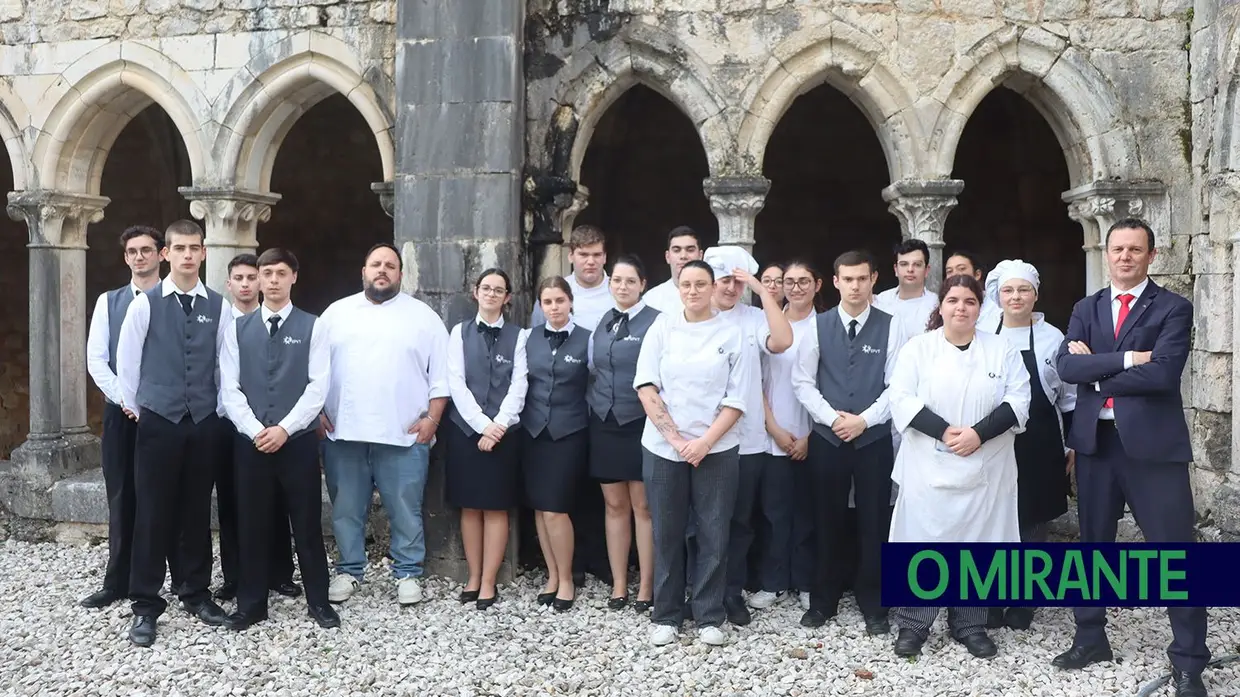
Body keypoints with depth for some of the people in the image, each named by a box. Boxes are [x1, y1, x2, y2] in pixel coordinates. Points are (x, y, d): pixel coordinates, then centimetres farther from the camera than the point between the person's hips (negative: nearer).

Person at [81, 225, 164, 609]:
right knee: (122, 498, 8)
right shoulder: (108, 301, 8)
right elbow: (96, 360, 3)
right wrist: (124, 399, -9)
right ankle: (118, 582, 17)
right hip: (121, 412, 3)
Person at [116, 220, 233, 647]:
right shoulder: (145, 305, -4)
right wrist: (135, 409, 6)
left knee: (197, 511, 11)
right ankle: (146, 605, 11)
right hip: (157, 421, -2)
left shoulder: (218, 308, 2)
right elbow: (126, 361, 2)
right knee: (152, 513, 1)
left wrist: (218, 408, 9)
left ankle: (196, 593, 24)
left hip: (204, 422, 2)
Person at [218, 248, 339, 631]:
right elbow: (229, 388, 2)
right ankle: (251, 603, 20)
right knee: (252, 523, 9)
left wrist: (284, 429, -14)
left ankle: (319, 601, 17)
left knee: (306, 523, 5)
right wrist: (255, 430, -11)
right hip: (250, 440, 2)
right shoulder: (238, 328, 7)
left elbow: (318, 387, -6)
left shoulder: (312, 327, 1)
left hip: (298, 440, -2)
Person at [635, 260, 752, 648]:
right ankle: (666, 616, 19)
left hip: (716, 450, 0)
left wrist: (705, 442, -13)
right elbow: (646, 387, -3)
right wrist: (675, 438, -11)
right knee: (667, 534, 7)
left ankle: (710, 618, 17)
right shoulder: (662, 328, 4)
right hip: (663, 448, 1)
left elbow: (737, 400, -2)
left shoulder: (732, 335, 2)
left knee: (714, 535, 4)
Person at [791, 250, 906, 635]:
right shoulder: (818, 325, 2)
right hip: (827, 438, 1)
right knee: (828, 521, 10)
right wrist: (832, 417, -11)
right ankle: (823, 601, 23)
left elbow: (897, 385, -4)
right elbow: (802, 381, 0)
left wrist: (863, 419, -14)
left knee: (874, 523, 5)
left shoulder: (890, 327, -1)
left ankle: (873, 605, 20)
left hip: (874, 439, -1)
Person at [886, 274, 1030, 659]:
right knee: (923, 540, 0)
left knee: (977, 542, 6)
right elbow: (902, 400, -6)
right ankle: (913, 624, 12)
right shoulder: (918, 347, 3)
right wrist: (945, 431, -16)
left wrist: (979, 433, -14)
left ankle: (970, 624, 20)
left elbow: (1018, 402, -1)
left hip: (985, 466, 1)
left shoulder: (1002, 349, 7)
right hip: (928, 465, -1)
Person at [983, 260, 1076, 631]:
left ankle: (1023, 604, 17)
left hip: (1039, 446, 0)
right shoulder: (983, 338, 2)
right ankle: (990, 603, 15)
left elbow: (1069, 397, 6)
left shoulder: (1052, 338, 1)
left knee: (1032, 523, 6)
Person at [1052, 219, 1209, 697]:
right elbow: (1066, 366, -6)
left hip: (1153, 443, -4)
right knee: (1093, 543, 14)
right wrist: (1125, 359, -16)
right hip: (1095, 441, 4)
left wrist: (1096, 371, -10)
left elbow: (1162, 372, -17)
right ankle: (1090, 638, 29)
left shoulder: (1173, 308, -2)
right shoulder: (1086, 309, 10)